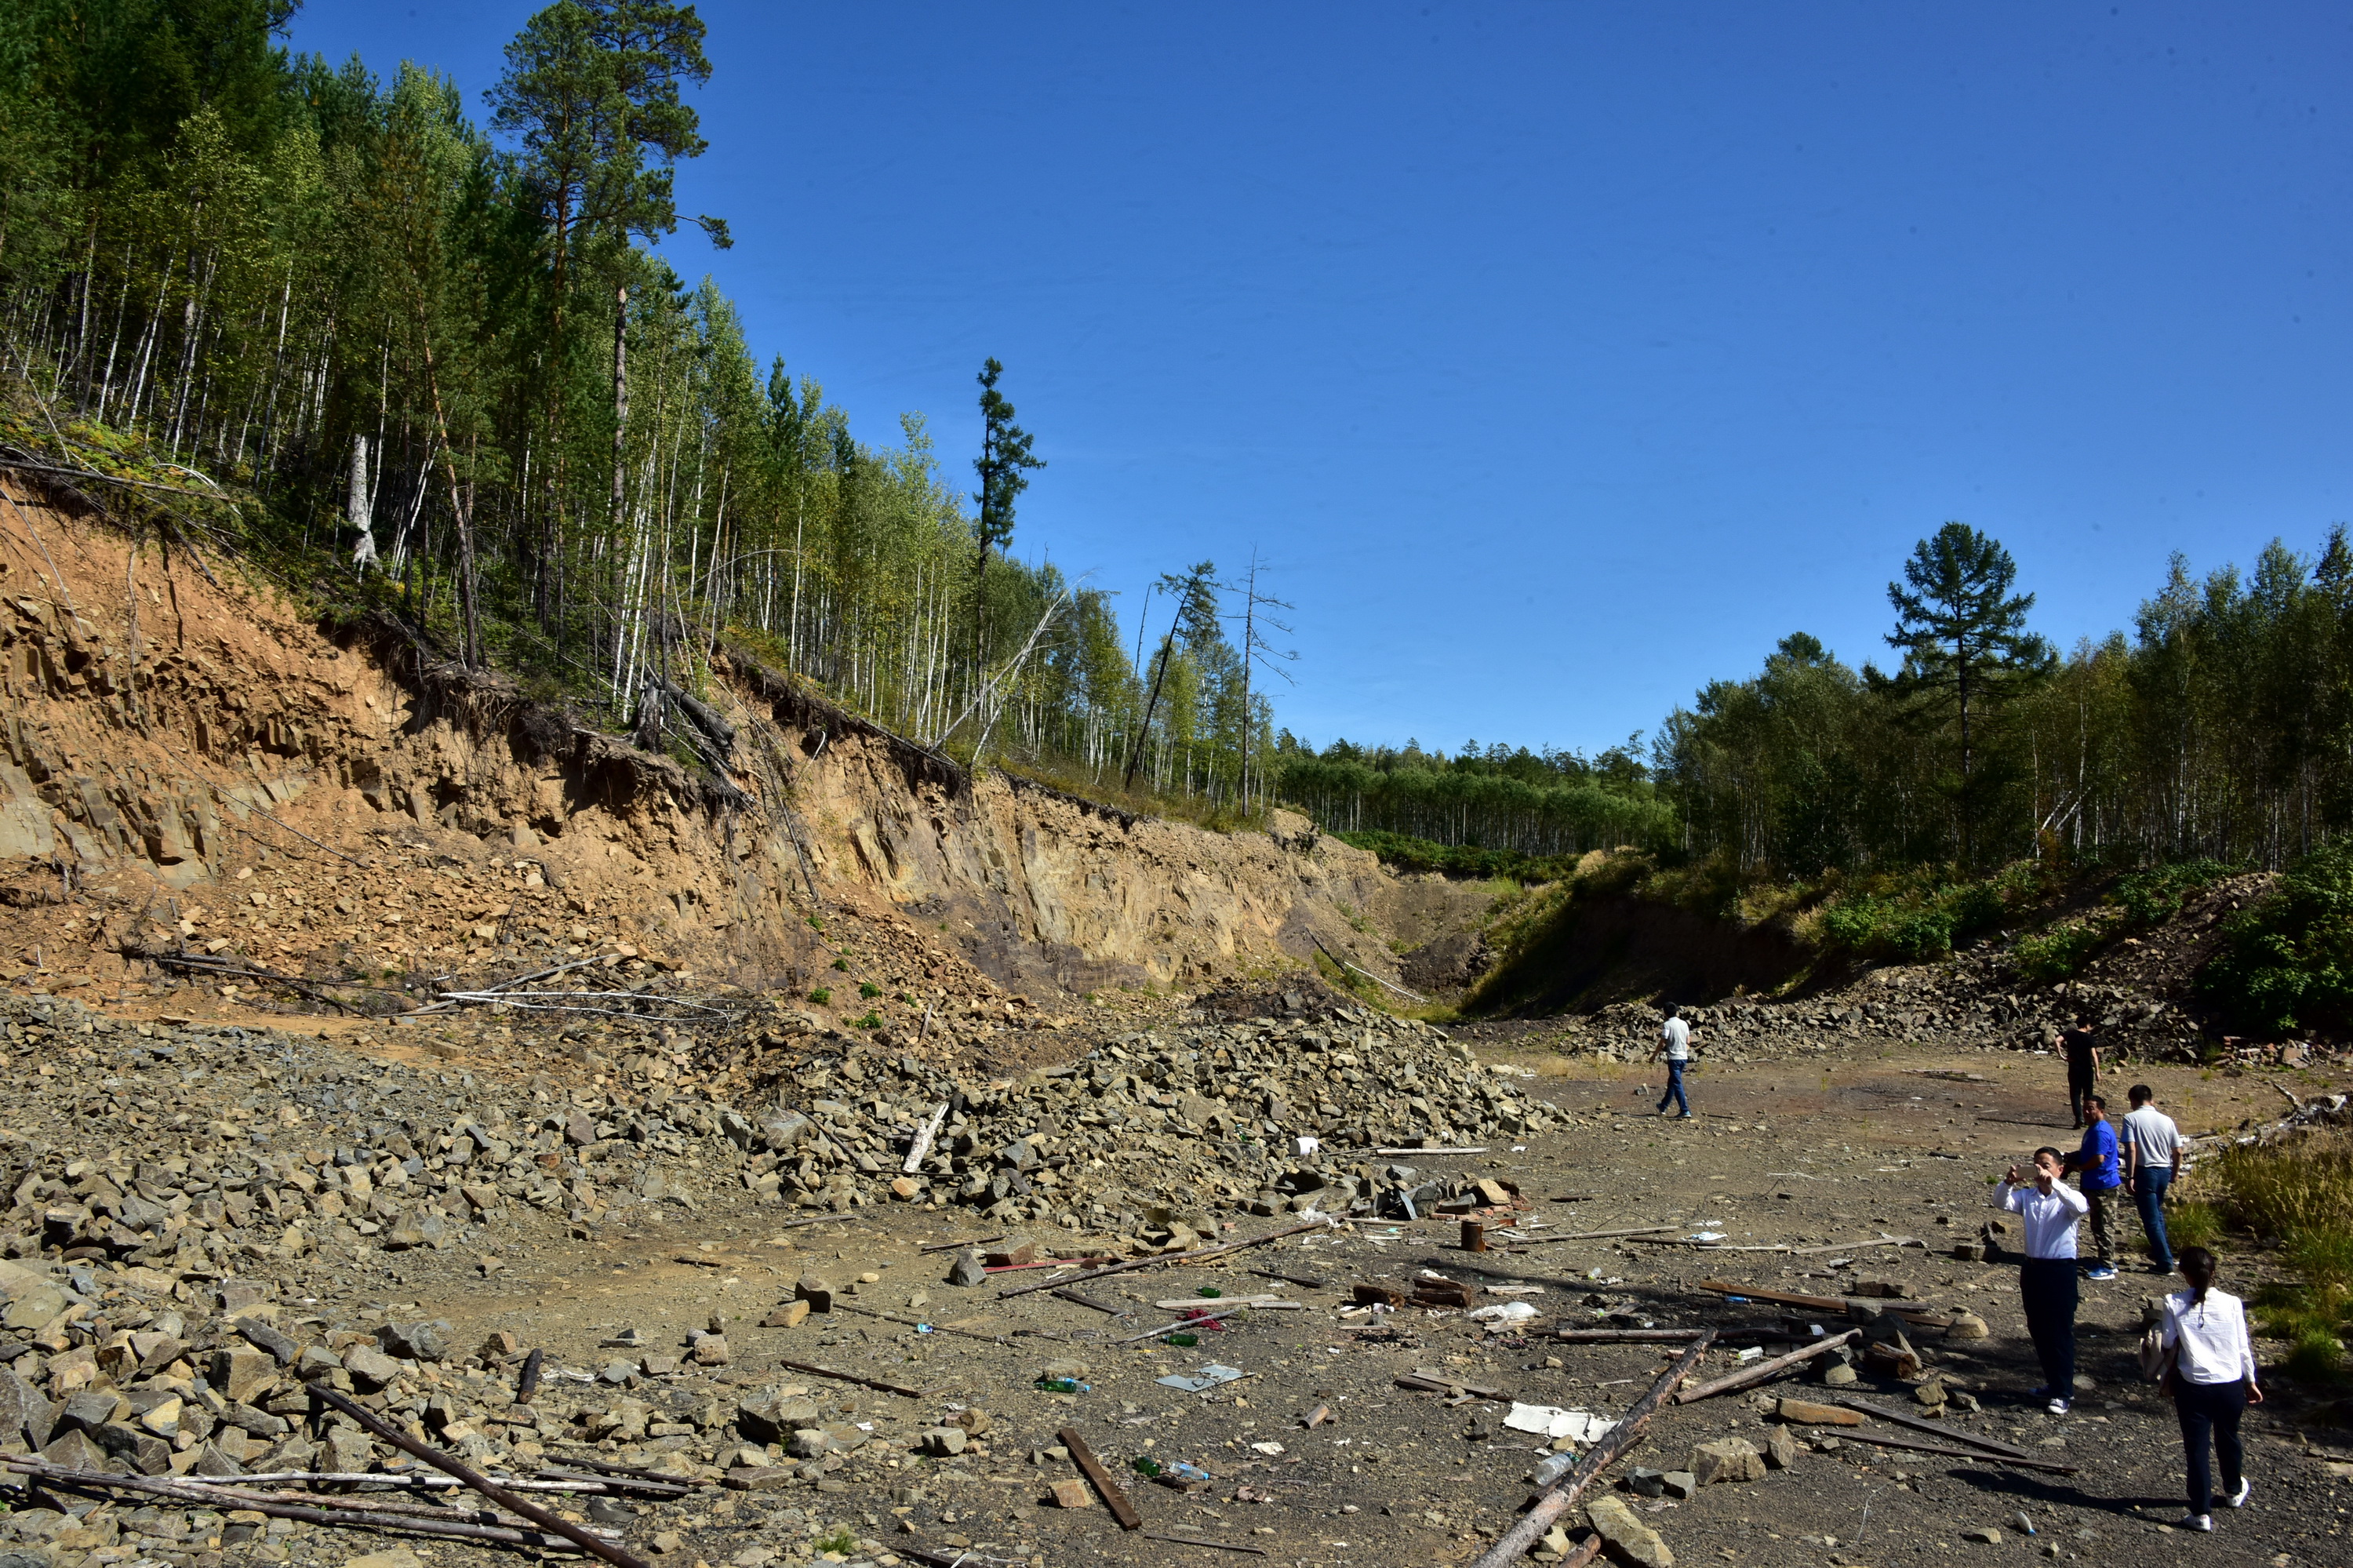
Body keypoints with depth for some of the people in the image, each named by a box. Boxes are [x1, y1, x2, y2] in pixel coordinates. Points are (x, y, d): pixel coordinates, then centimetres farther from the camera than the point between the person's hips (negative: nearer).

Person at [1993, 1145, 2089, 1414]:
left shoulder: (2065, 1198, -7)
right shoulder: (2027, 1195, 5)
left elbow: (2081, 1206, -30)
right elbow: (2001, 1202, -10)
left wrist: (2052, 1183, -39)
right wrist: (2009, 1182, -29)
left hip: (2060, 1269, -5)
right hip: (2031, 1268, 5)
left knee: (2060, 1332, 0)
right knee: (2038, 1331, 14)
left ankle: (2062, 1392, 8)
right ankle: (2054, 1382, 29)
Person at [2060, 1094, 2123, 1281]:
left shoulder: (2101, 1132, -21)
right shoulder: (2093, 1129, 13)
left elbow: (2098, 1159, -26)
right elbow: (2087, 1153, 25)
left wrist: (2079, 1167, -12)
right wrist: (2073, 1158, 7)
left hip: (2104, 1187, -11)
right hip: (2095, 1185, 11)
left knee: (2103, 1227, -4)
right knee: (2100, 1226, 18)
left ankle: (2107, 1267, 2)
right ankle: (2107, 1260, 27)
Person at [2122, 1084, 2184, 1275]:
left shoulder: (2131, 1118, -10)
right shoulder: (2166, 1120, 4)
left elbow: (2131, 1149, -19)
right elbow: (2178, 1152, 5)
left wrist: (2130, 1176, -15)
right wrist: (2173, 1174, 20)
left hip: (2145, 1171, -6)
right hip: (2164, 1171, 6)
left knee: (2151, 1220, 4)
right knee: (2157, 1214, 26)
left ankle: (2165, 1262, 6)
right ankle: (2161, 1253, 36)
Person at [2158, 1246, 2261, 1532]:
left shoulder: (2174, 1304, -10)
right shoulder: (2232, 1303, -9)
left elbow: (2171, 1348, -4)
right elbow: (2243, 1348, -2)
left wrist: (2167, 1378, 14)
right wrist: (2250, 1382, 13)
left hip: (2193, 1387, -2)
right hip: (2230, 1385, 2)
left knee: (2197, 1448, 6)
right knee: (2228, 1439, 25)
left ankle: (2201, 1513, 9)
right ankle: (2235, 1491, 48)